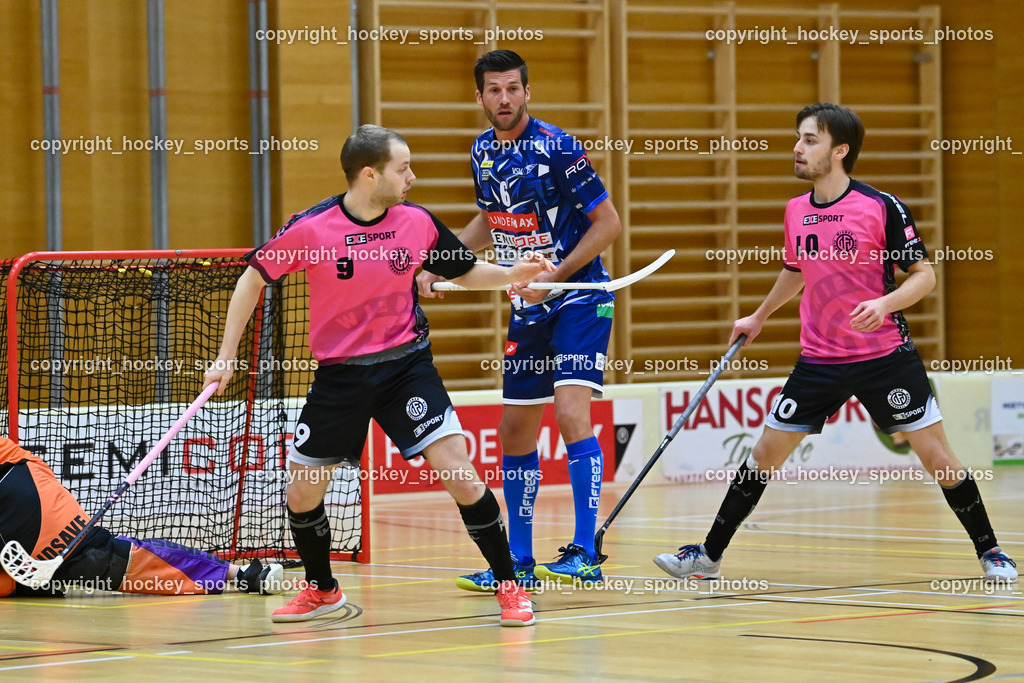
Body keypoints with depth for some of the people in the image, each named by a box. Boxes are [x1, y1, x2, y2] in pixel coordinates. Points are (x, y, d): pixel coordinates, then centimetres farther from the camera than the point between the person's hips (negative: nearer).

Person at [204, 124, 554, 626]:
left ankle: (508, 588, 0)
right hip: (339, 375, 0)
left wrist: (514, 273, -7)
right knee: (301, 494, 4)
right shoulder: (311, 229, -14)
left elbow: (465, 272, 12)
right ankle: (321, 590, 32)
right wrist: (227, 356, -2)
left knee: (458, 473, -15)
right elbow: (253, 278, -1)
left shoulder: (417, 223, -6)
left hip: (406, 363, 0)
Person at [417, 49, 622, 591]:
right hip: (526, 312, 7)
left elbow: (608, 222, -13)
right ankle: (518, 562, 20)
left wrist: (554, 275, -19)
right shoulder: (483, 152, 5)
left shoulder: (556, 148, -15)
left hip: (579, 300, -7)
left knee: (571, 413, -23)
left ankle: (585, 555, -23)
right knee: (515, 431, 9)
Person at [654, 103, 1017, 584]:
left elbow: (924, 274, -9)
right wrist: (759, 317, 34)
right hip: (819, 359, 4)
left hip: (885, 355, -4)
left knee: (937, 457, -4)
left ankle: (990, 553, 12)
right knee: (766, 452, 3)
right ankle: (708, 556, 12)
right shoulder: (796, 211, 5)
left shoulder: (883, 207, -11)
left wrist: (885, 303, -27)